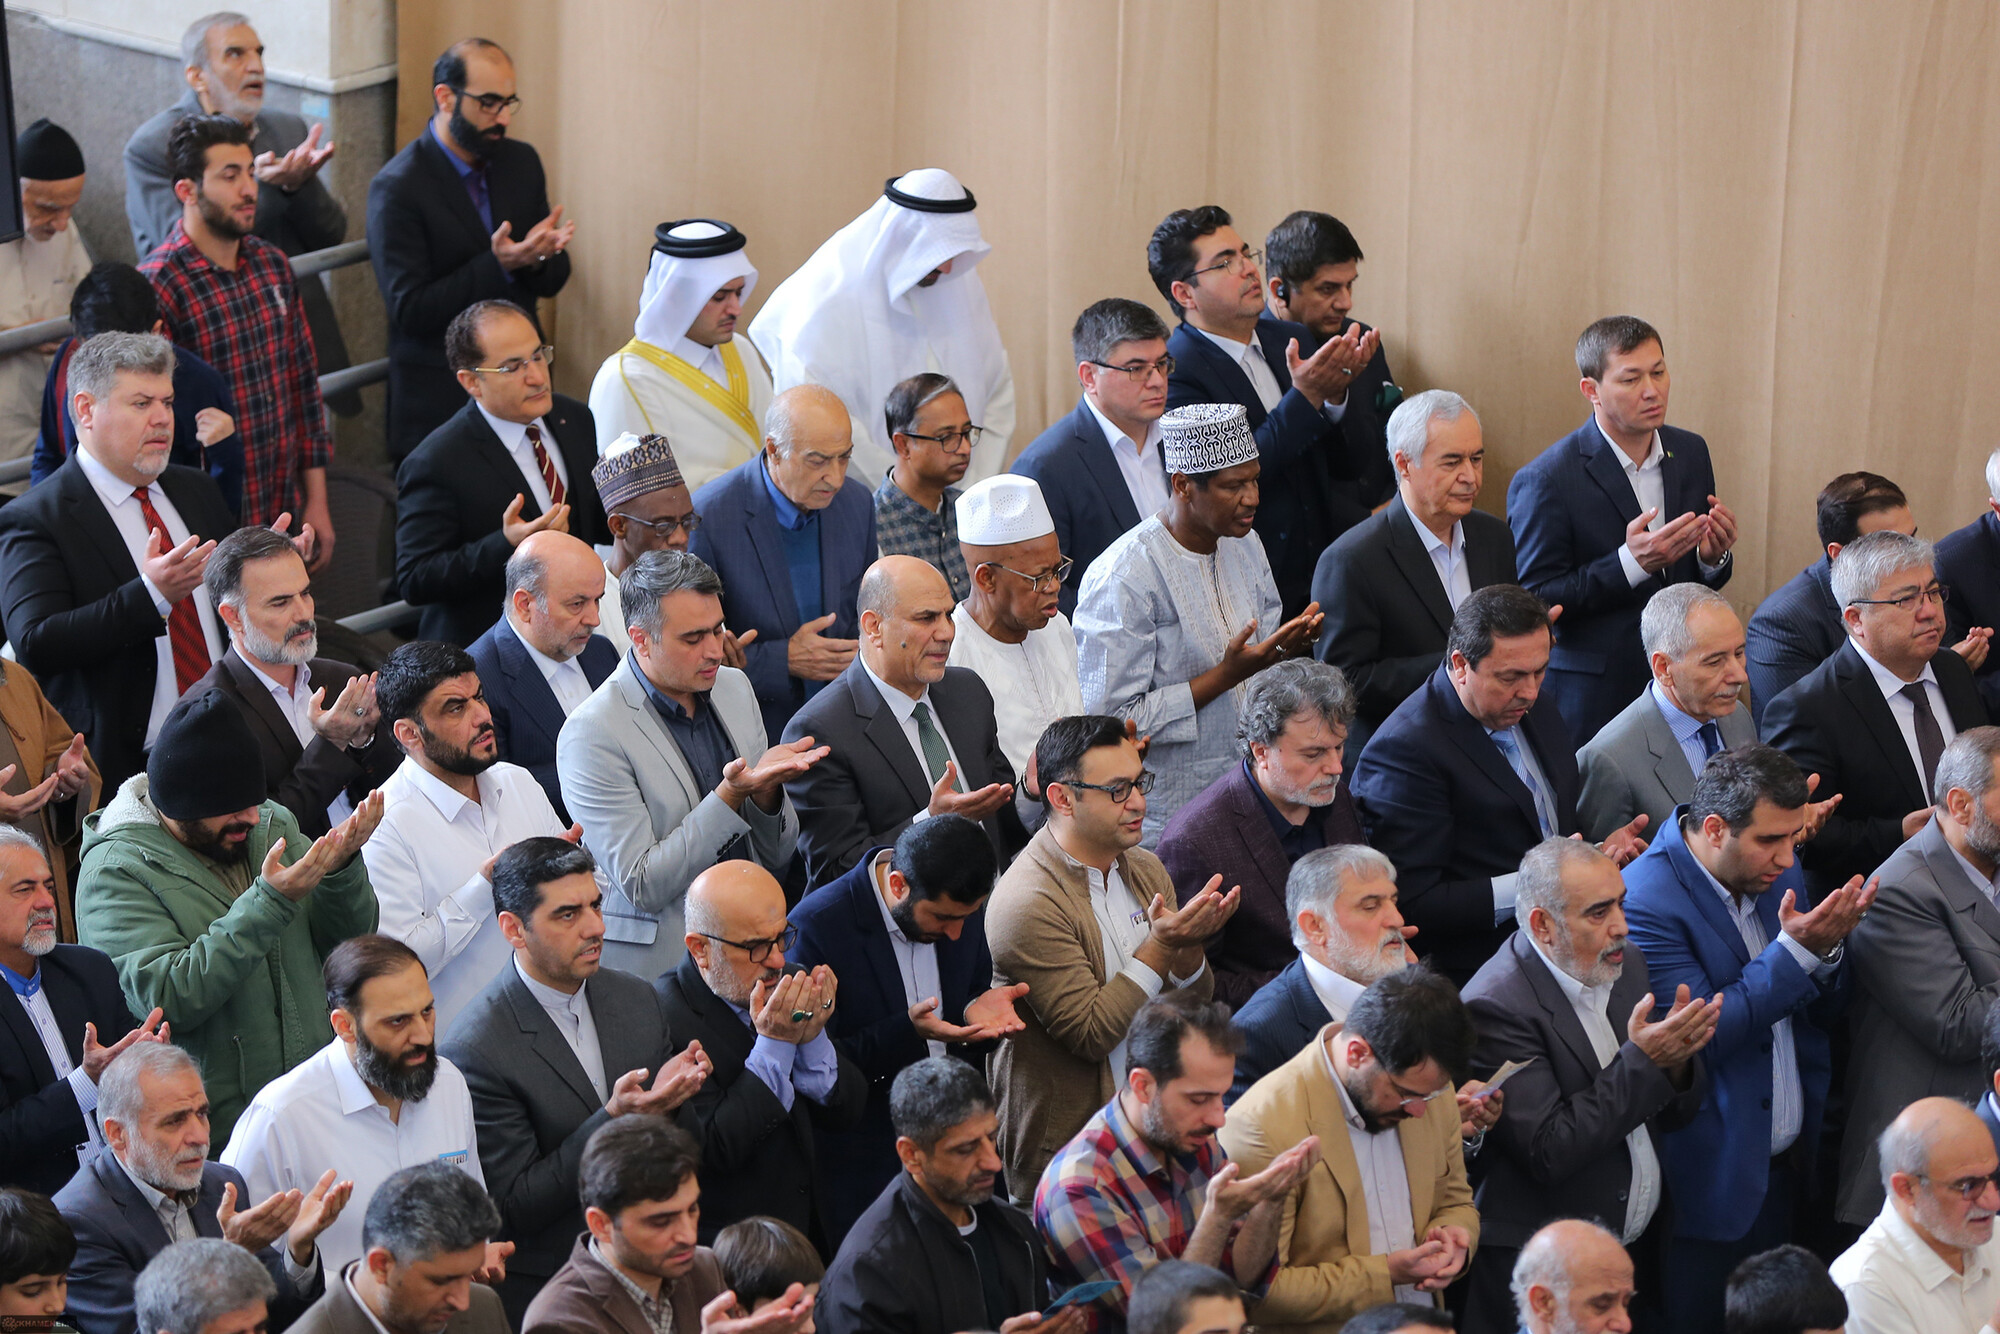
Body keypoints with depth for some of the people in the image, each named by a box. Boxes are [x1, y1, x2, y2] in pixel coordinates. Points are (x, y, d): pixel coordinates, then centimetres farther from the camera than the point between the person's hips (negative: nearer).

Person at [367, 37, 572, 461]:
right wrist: (498, 266, -25)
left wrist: (536, 258, -14)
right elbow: (410, 310, -17)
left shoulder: (521, 162, 7)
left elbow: (553, 279, 11)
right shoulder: (397, 188, -12)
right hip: (440, 400, -5)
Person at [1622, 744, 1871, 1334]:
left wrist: (1826, 950, -12)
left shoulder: (1777, 871, 5)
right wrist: (1795, 952, -26)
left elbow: (1822, 1011, 11)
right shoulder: (1646, 901, -20)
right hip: (1709, 1178, -7)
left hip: (1782, 1167, 7)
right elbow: (1699, 1036, -23)